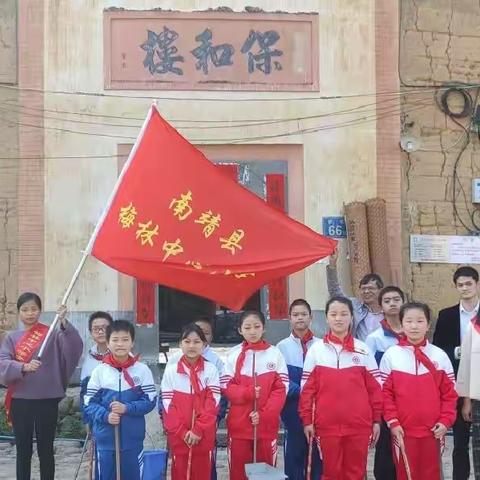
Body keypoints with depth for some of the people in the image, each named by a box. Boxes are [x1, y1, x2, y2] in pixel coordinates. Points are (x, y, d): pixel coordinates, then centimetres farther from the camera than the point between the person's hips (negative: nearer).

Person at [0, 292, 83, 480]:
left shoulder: (52, 334, -1)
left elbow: (74, 346, -18)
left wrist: (64, 322, -33)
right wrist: (24, 367, -26)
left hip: (47, 400, -2)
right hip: (20, 401, 2)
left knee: (45, 450, 8)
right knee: (23, 451, 11)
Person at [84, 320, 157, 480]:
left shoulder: (142, 369, -4)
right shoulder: (99, 371, -3)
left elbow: (150, 401, -4)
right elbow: (89, 403, -1)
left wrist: (127, 408, -18)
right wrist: (106, 416, -17)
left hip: (132, 438, 0)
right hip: (105, 439, 1)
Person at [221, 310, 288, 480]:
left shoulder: (275, 353, 0)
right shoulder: (233, 354, 2)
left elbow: (281, 389, -3)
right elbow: (226, 386, 0)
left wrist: (263, 414, -13)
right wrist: (247, 393, -18)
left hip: (267, 423, 0)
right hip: (239, 423, 1)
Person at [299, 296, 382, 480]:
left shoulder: (363, 350, 2)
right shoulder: (316, 350, 1)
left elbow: (375, 388, 5)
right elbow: (307, 389, 3)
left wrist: (376, 420, 3)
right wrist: (307, 420, 0)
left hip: (359, 425, 1)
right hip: (327, 425, 0)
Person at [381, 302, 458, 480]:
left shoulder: (440, 356, 3)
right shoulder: (391, 355, -1)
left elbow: (449, 393, 5)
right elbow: (385, 392, -1)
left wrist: (445, 421, -4)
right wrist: (393, 422, -7)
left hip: (432, 431, 1)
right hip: (403, 431, -1)